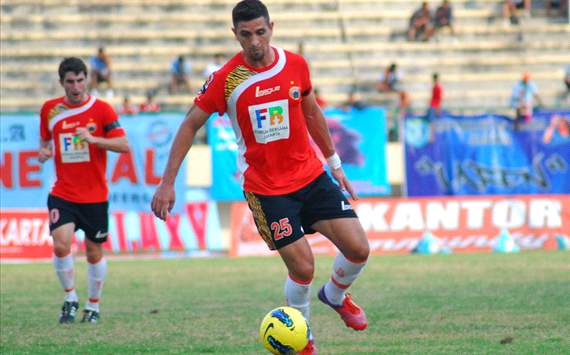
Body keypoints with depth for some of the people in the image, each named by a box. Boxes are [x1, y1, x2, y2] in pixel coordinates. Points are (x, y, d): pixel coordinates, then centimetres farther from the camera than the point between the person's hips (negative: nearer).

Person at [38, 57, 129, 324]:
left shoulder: (102, 109, -6)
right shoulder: (50, 109, 4)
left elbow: (124, 145, -12)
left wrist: (93, 139, -26)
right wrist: (44, 152, -4)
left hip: (95, 195, -1)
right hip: (62, 194, 1)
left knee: (94, 252, 7)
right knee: (61, 244, -17)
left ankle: (93, 306, 25)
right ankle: (70, 299, 3)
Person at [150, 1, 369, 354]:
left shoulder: (296, 65, -3)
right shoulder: (225, 80, -13)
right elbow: (190, 126, -4)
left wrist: (335, 164, 19)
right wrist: (167, 183, -7)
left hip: (311, 176, 4)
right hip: (265, 189, -4)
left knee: (358, 248, -5)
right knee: (302, 268, -11)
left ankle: (335, 296, 29)